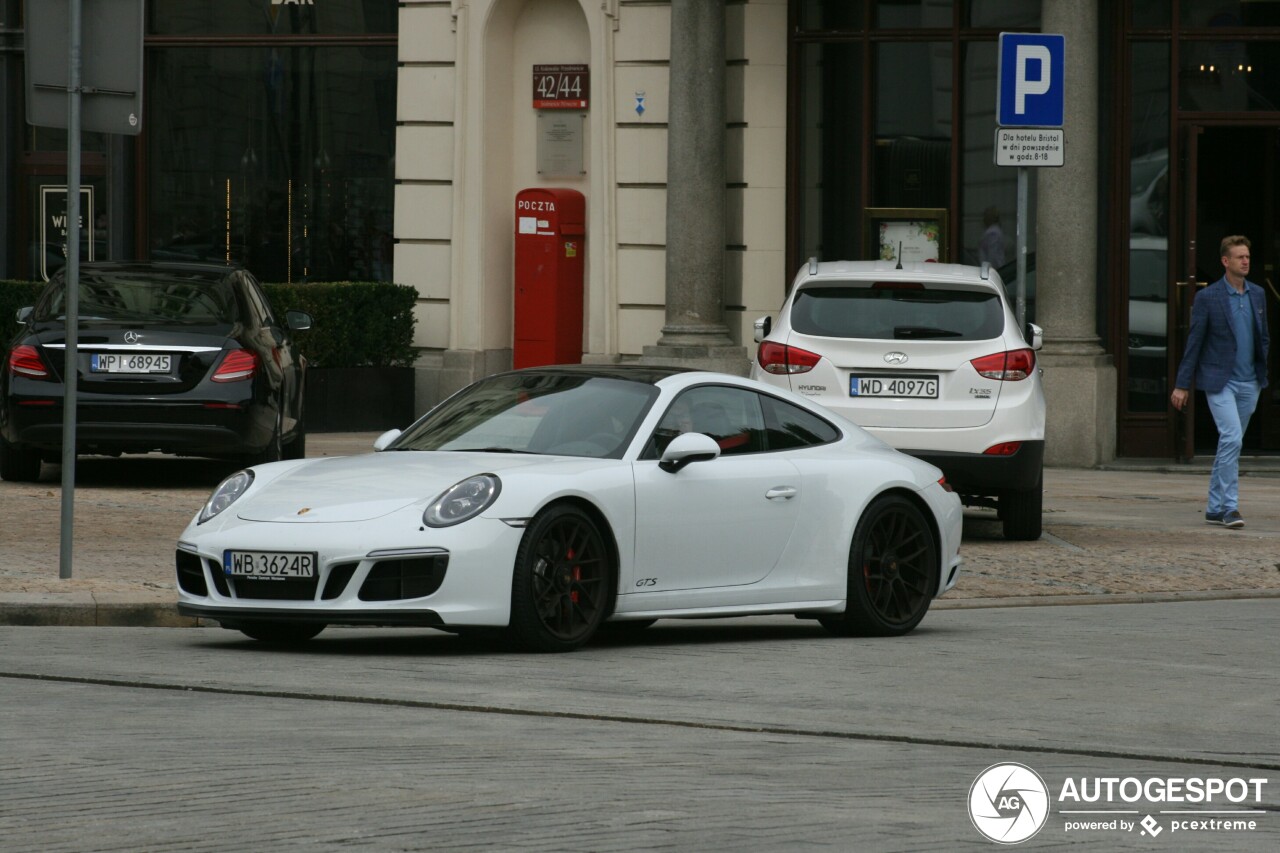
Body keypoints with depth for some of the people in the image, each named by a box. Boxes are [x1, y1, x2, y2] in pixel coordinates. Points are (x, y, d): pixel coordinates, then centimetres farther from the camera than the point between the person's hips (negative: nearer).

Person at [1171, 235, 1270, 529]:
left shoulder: (1257, 295, 9)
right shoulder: (1208, 297, -7)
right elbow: (1194, 342, -4)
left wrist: (1264, 371, 5)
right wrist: (1181, 385, -5)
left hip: (1249, 383, 5)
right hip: (1219, 381, -5)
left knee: (1230, 444, 10)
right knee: (1231, 438, -18)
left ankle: (1215, 508, 19)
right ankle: (1229, 507, -16)